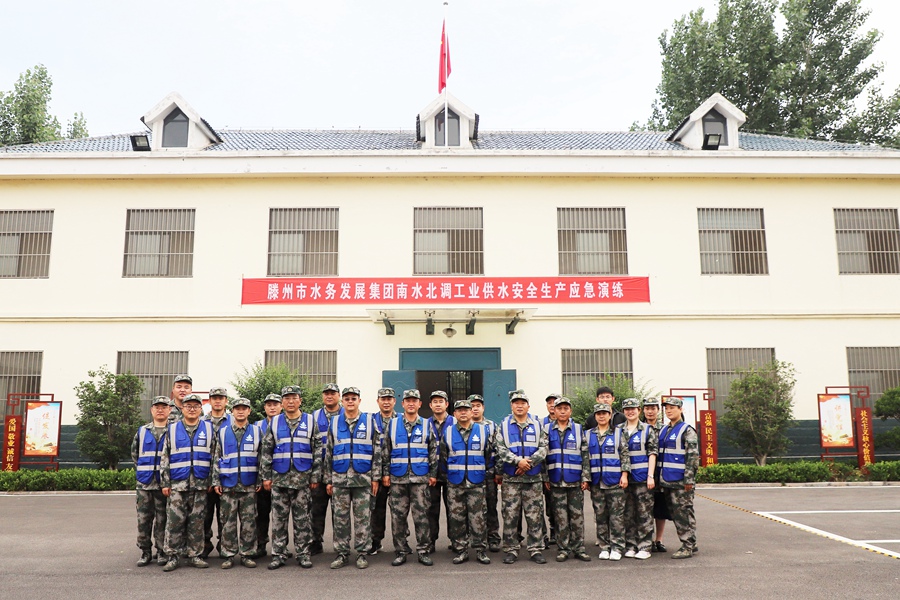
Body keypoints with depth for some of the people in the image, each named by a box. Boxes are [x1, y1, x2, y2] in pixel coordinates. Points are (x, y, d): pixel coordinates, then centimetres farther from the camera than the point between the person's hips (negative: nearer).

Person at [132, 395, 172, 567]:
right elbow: (134, 453, 22)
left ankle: (162, 552, 13)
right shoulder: (142, 431, 11)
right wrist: (141, 471, 13)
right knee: (143, 519, 5)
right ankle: (145, 552, 16)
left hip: (164, 483, -3)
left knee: (162, 519, 3)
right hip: (143, 483, 3)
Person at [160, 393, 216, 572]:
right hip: (177, 484, 0)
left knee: (197, 521, 5)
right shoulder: (172, 429, 8)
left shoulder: (209, 429, 8)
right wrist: (165, 483, 1)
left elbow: (215, 456, 8)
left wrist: (211, 481, 2)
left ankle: (194, 555, 14)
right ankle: (172, 557, 7)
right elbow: (164, 458, 8)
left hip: (200, 484, 0)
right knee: (174, 521, -2)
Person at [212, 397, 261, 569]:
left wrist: (260, 480, 2)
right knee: (228, 522, 4)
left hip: (249, 485, 0)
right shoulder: (223, 431, 7)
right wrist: (216, 481, 2)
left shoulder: (256, 431, 6)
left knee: (249, 522, 3)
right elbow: (217, 458, 9)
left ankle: (247, 554, 13)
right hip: (228, 484, 0)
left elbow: (262, 457, 8)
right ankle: (228, 555, 14)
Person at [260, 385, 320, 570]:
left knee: (302, 518, 4)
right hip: (279, 478, 1)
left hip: (302, 478, -1)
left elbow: (317, 451, 3)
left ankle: (303, 553, 14)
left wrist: (315, 476, -2)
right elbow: (266, 451, 8)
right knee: (279, 518, 6)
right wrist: (265, 476, 1)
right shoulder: (275, 422, 7)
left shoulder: (310, 421, 4)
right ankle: (279, 554, 15)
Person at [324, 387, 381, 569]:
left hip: (363, 478, -2)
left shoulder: (370, 421, 4)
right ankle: (342, 553, 16)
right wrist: (328, 480, 7)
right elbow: (328, 453, 12)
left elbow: (377, 451, 3)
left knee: (363, 518, 2)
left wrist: (375, 477, -2)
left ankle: (362, 553, 12)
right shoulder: (334, 423, 9)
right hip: (340, 478, 2)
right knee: (340, 518, 5)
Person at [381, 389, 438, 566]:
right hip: (397, 478, 1)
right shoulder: (392, 425, 6)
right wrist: (385, 473, 2)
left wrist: (433, 474, 2)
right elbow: (385, 451, 8)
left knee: (421, 515, 1)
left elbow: (433, 452, 8)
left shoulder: (427, 426, 7)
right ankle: (401, 551, 14)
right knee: (398, 515, 4)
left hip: (420, 478, 0)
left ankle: (423, 551, 10)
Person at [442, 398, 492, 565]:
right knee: (456, 517, 4)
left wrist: (480, 470, 10)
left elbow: (489, 454, 11)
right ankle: (460, 550, 14)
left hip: (476, 482, -1)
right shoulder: (448, 432, 4)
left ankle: (481, 550, 10)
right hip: (454, 483, 1)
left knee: (477, 517, 0)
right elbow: (443, 456, 13)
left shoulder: (483, 431, 3)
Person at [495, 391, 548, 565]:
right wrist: (518, 461, -17)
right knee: (510, 515, 2)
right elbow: (500, 449, -4)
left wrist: (529, 463, -14)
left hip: (533, 478, 1)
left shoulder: (537, 425, 8)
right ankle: (511, 549, 12)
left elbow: (543, 449, 0)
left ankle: (535, 549, 14)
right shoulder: (503, 426, 5)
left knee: (534, 515, 4)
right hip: (510, 479, -1)